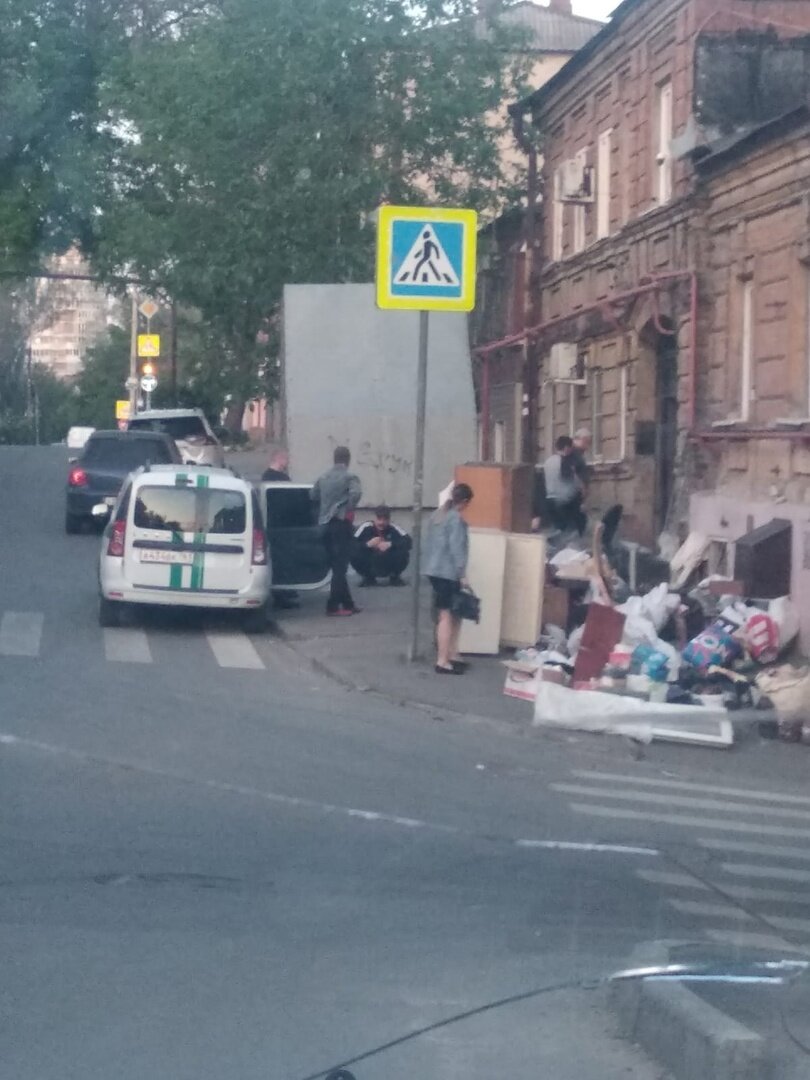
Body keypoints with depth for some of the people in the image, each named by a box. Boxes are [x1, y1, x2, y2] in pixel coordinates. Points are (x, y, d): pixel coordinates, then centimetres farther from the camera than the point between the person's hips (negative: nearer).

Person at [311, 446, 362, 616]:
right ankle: (333, 606, -8)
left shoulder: (323, 477, 12)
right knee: (340, 566, -4)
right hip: (341, 523, -7)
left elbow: (313, 495, 17)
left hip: (325, 524, 7)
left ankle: (347, 603, 18)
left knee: (336, 566, 12)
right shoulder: (349, 477, -9)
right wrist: (349, 509, -12)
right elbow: (356, 493, -26)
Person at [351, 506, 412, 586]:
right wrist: (367, 544, -36)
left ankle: (395, 577, 4)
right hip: (370, 567, 0)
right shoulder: (366, 527, -15)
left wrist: (390, 544, -35)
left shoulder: (393, 529, -14)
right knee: (354, 554, -28)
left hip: (389, 567, 0)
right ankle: (368, 577, 3)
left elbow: (408, 542, -24)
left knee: (403, 552, -27)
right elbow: (351, 544, -21)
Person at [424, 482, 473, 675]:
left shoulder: (438, 514, 14)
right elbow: (456, 548, -19)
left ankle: (452, 655, 19)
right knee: (447, 616, -5)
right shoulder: (456, 519, -13)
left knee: (452, 615, 16)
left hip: (434, 570, 9)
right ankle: (442, 662, -5)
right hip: (448, 573, -9)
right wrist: (463, 574, -17)